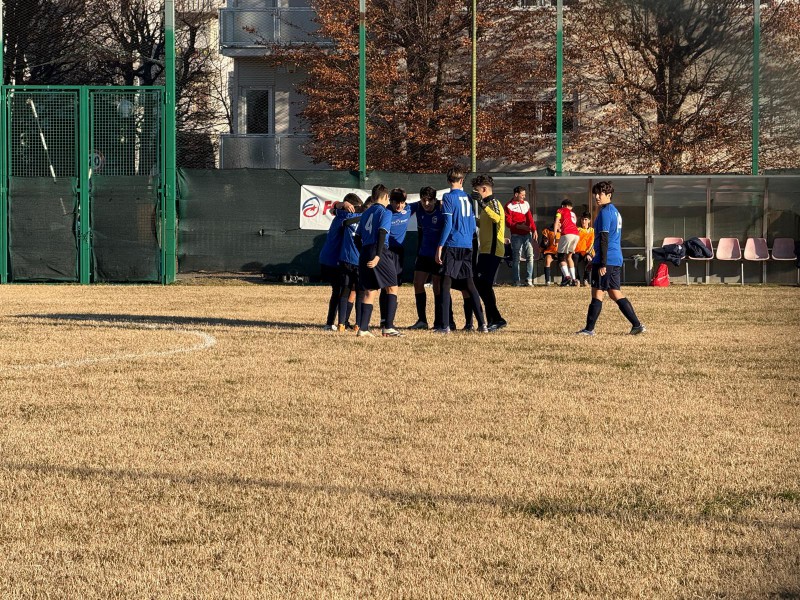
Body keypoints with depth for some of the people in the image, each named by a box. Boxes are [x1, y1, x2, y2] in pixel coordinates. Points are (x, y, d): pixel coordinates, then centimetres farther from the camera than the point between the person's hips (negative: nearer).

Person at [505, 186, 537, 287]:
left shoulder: (525, 203, 14)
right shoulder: (509, 206, -2)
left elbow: (530, 218, 12)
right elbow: (508, 222, -7)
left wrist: (534, 230, 0)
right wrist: (519, 226, -20)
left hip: (527, 234, 4)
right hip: (516, 235, -4)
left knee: (530, 255, -5)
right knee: (516, 258, -2)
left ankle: (529, 280, -6)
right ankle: (516, 281, 1)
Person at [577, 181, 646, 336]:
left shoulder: (605, 212, -12)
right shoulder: (615, 211, 18)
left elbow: (604, 239, -17)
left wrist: (602, 264, -20)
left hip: (605, 259, -9)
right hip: (617, 259, 9)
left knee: (597, 293, -4)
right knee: (615, 293, 12)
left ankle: (589, 328, -2)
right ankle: (637, 325, 8)